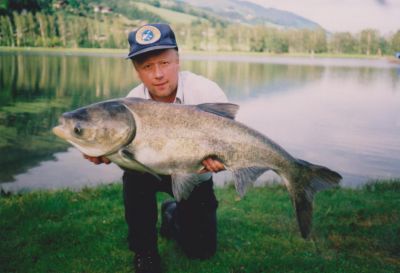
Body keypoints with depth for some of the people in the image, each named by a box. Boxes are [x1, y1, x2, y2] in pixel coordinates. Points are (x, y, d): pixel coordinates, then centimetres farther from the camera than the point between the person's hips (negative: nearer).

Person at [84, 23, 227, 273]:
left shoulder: (206, 91, -26)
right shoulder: (133, 102, -19)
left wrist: (220, 158, -44)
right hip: (156, 170, 1)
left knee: (202, 250, -1)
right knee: (135, 174, -33)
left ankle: (172, 214, 33)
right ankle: (145, 252, -11)